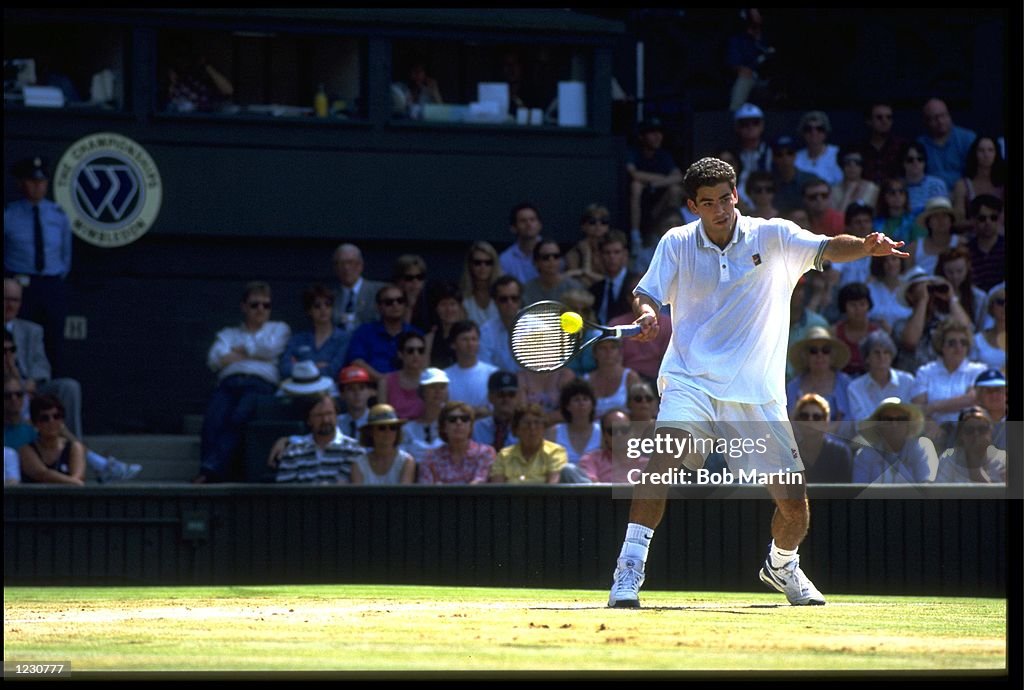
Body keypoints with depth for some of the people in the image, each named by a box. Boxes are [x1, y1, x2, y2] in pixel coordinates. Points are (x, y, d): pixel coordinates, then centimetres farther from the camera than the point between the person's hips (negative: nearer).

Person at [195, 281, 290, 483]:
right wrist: (254, 354, 7)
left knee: (238, 417, -36)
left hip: (261, 383, -2)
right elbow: (215, 359, 11)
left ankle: (212, 469, -48)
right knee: (213, 420, -32)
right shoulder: (228, 334, 32)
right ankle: (207, 474, -46)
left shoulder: (279, 329, 29)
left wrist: (240, 351, 16)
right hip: (229, 383, 2)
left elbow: (271, 349, 6)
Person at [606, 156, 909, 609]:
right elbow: (645, 293, 6)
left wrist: (866, 246, -36)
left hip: (757, 396, 1)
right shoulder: (677, 245, 3)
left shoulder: (772, 237, -1)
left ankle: (781, 565, 34)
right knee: (665, 454, -30)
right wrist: (645, 313, -19)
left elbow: (826, 249, -15)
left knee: (794, 503, -1)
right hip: (691, 380, -1)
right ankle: (629, 569, -26)